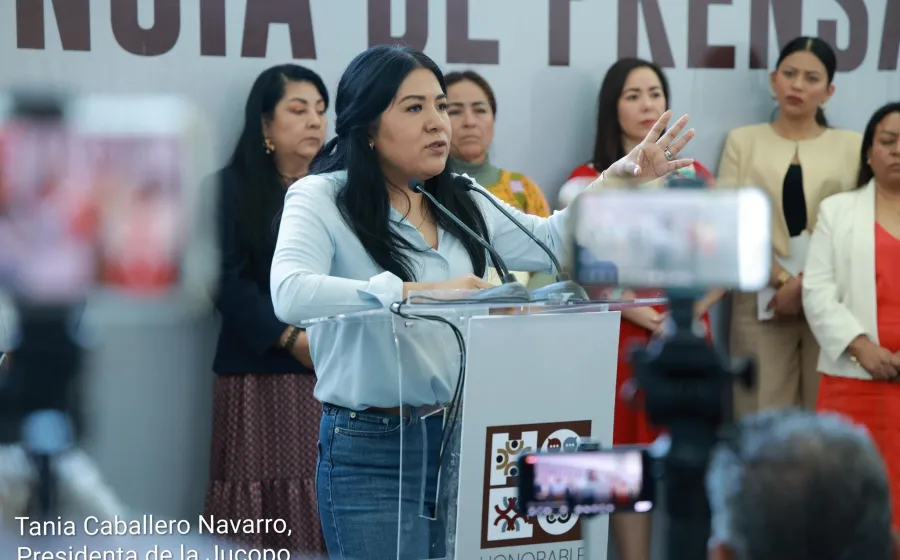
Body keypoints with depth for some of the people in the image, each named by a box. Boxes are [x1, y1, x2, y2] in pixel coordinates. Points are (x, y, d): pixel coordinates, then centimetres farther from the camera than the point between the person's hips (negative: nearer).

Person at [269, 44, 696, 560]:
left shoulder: (459, 205, 10)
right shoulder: (321, 199, -8)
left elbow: (552, 242, 24)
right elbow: (291, 294, -27)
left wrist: (620, 179, 10)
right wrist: (421, 291, -29)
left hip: (461, 435, 6)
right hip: (370, 450, -6)